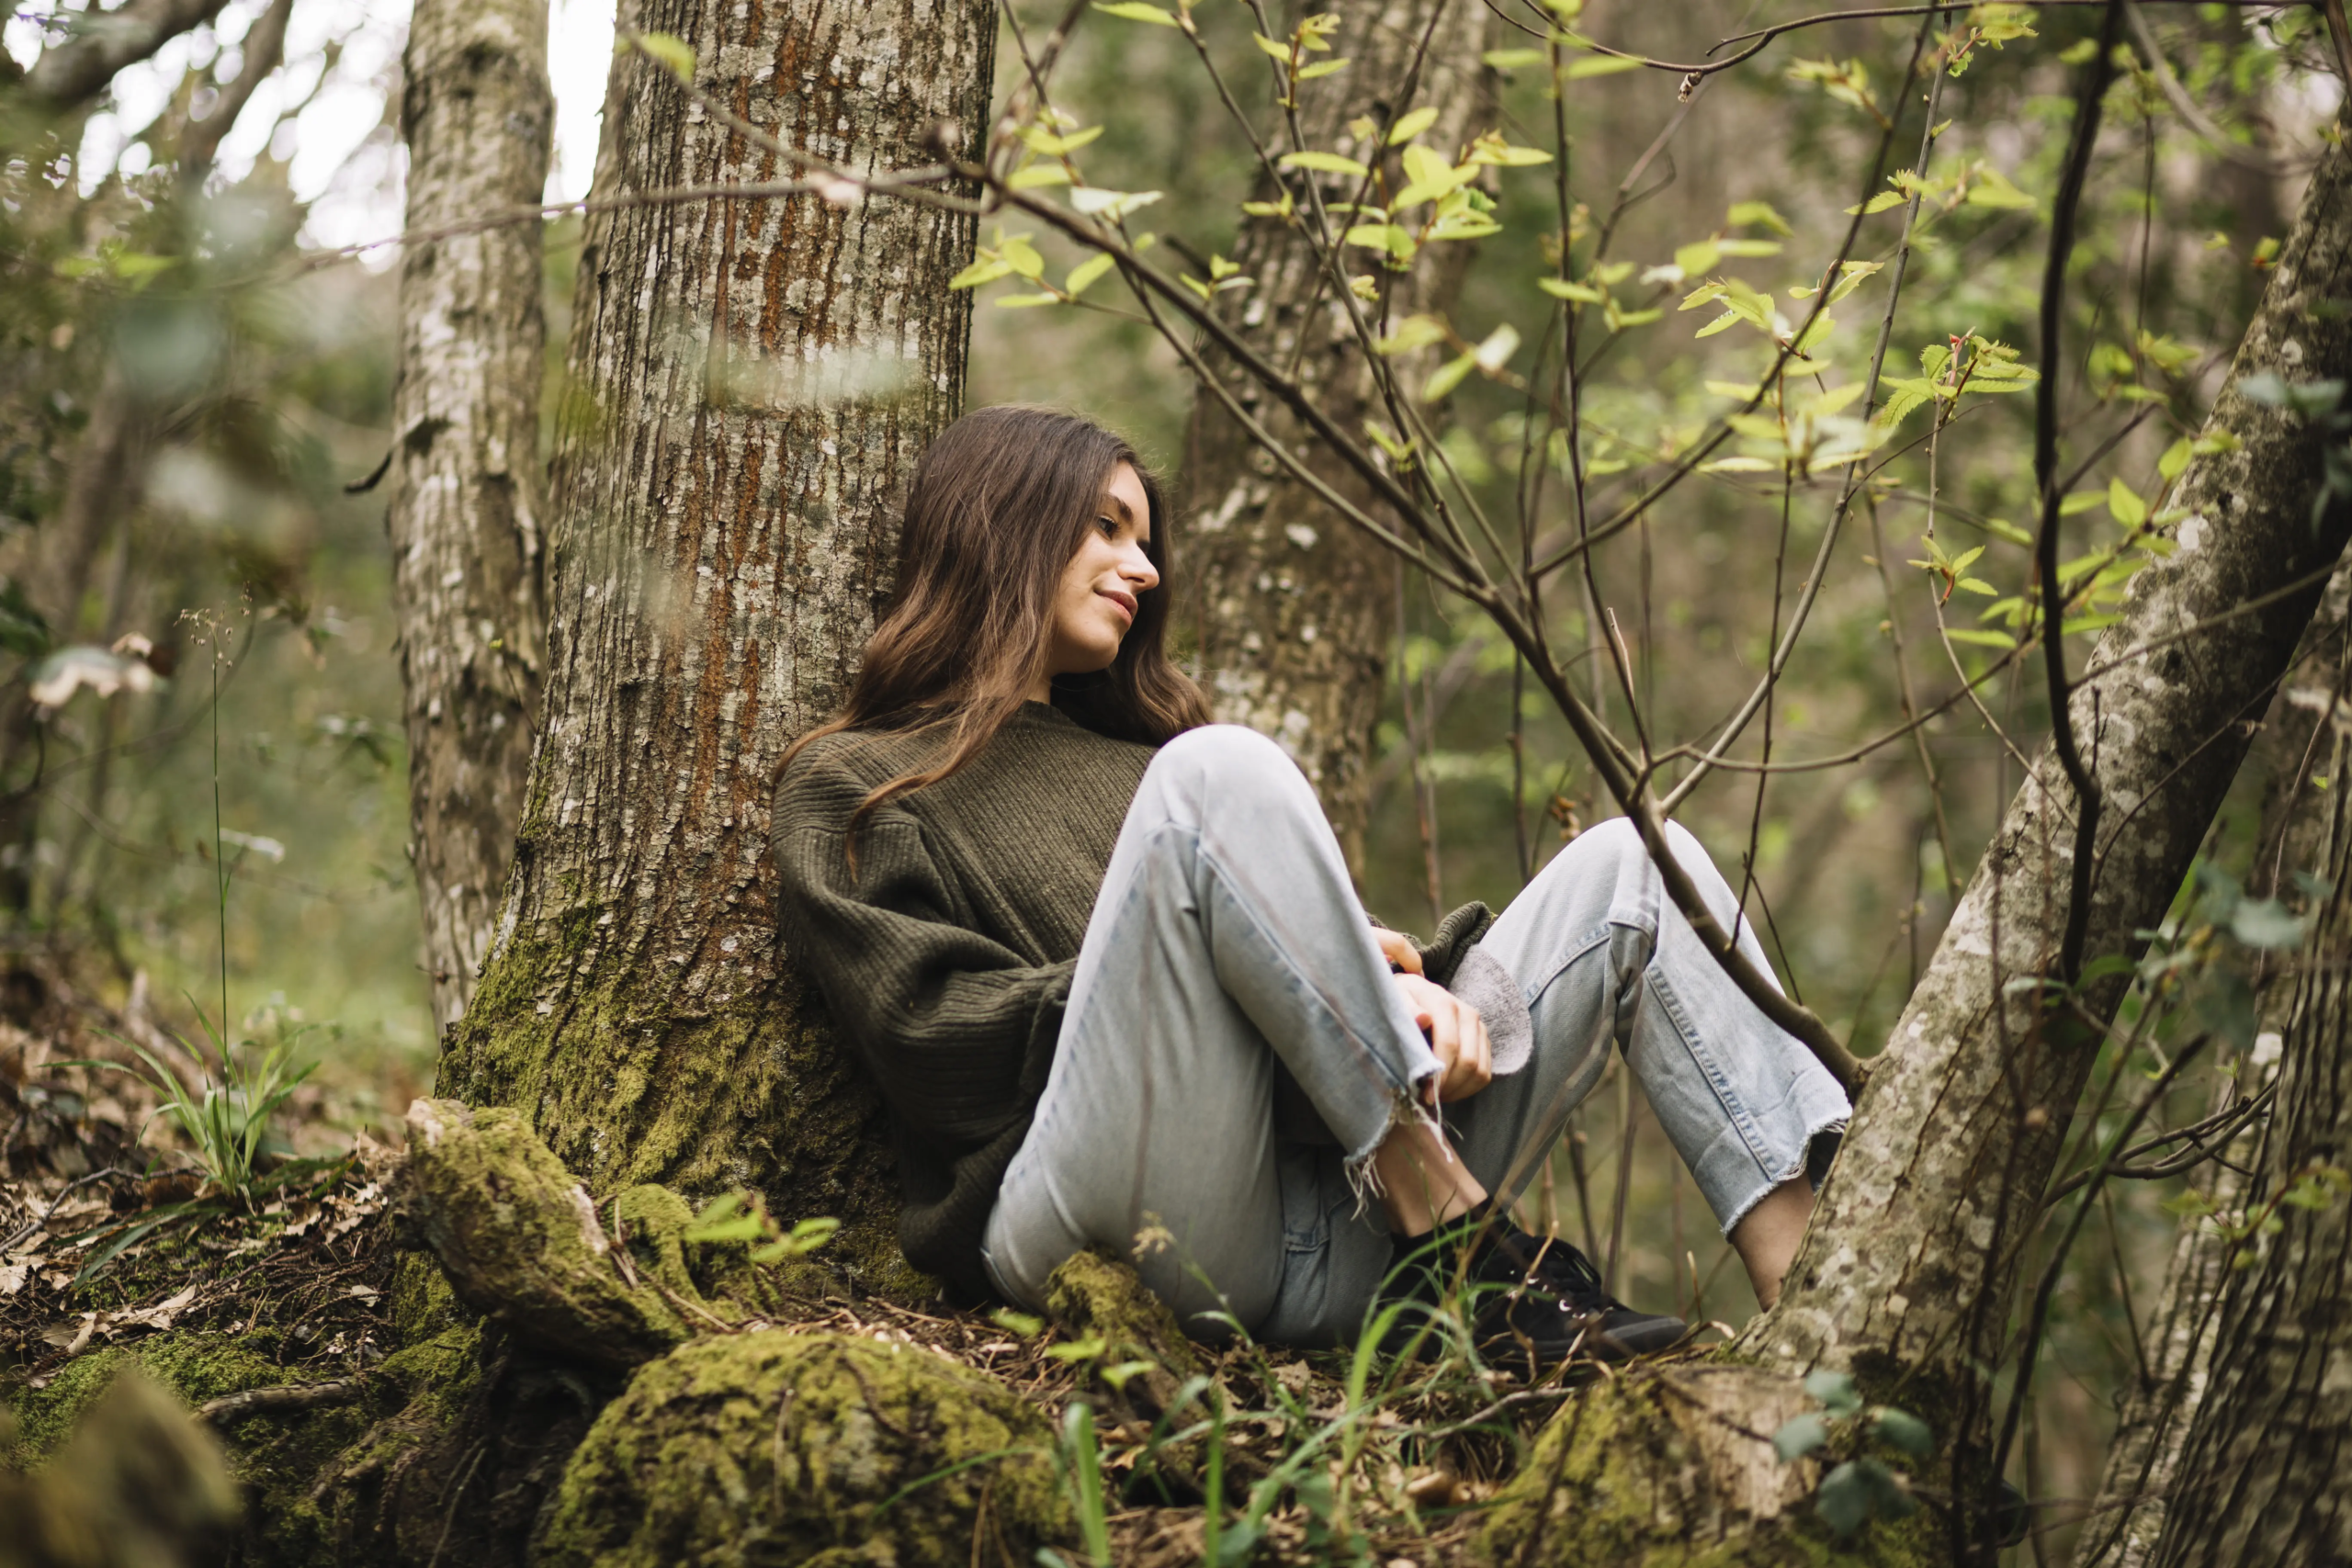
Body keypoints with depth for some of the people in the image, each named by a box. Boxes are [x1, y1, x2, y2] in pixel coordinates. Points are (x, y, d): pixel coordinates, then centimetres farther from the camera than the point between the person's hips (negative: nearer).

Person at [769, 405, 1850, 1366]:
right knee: (1219, 770, -24)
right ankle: (1458, 1240, -27)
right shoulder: (852, 786, 16)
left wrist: (1414, 988, -3)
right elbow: (937, 1039, -1)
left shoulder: (1131, 759, 34)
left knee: (1630, 862, -3)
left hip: (1327, 1228, 6)